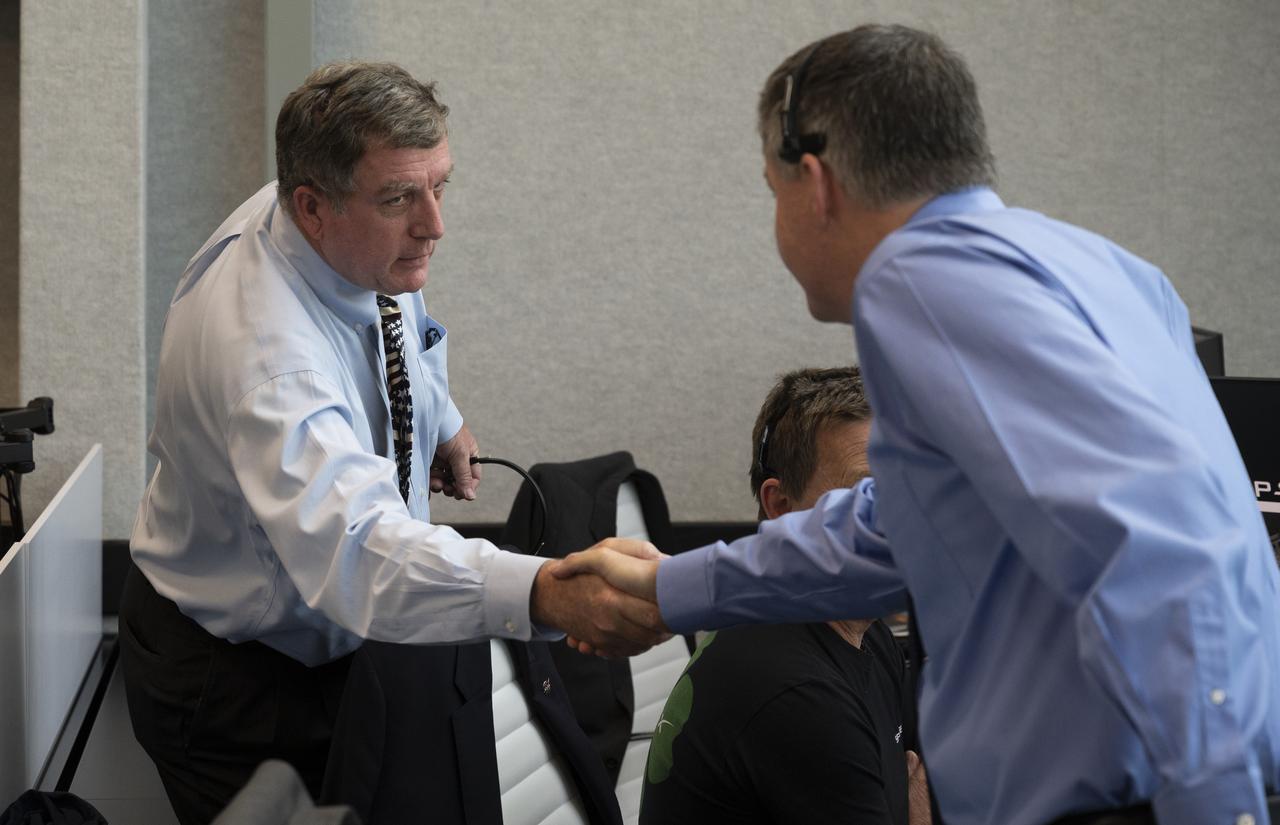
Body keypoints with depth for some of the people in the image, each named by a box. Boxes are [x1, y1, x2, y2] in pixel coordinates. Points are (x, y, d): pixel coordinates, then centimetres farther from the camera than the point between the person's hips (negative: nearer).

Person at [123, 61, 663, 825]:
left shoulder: (357, 243, -13)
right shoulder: (265, 354, -41)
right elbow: (353, 552, -56)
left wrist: (441, 418, 11)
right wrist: (544, 591, -69)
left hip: (338, 637, 8)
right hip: (232, 679, -8)